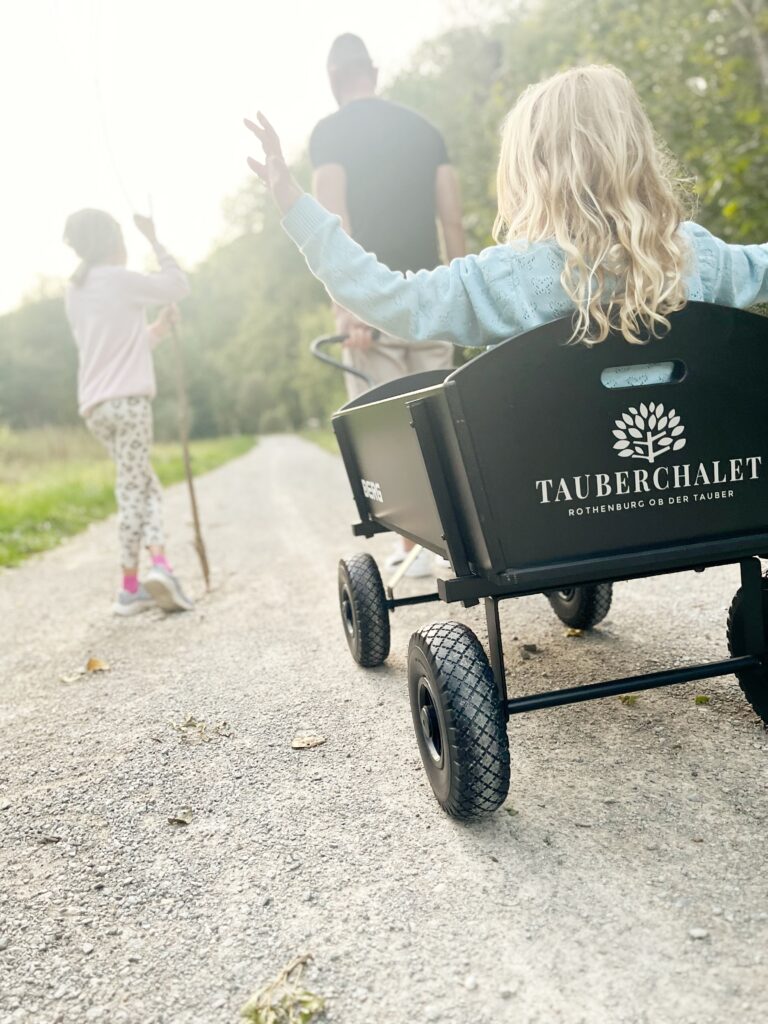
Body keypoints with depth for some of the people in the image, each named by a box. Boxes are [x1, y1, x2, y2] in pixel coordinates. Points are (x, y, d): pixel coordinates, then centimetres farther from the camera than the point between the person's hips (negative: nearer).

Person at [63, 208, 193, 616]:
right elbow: (178, 284, 7)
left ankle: (159, 564, -1)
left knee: (145, 485, 11)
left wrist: (159, 328, 21)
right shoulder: (122, 280, -3)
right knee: (132, 489, -5)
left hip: (95, 406, 7)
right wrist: (153, 239, 14)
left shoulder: (75, 293, 19)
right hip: (128, 399, -7)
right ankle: (130, 587, -7)